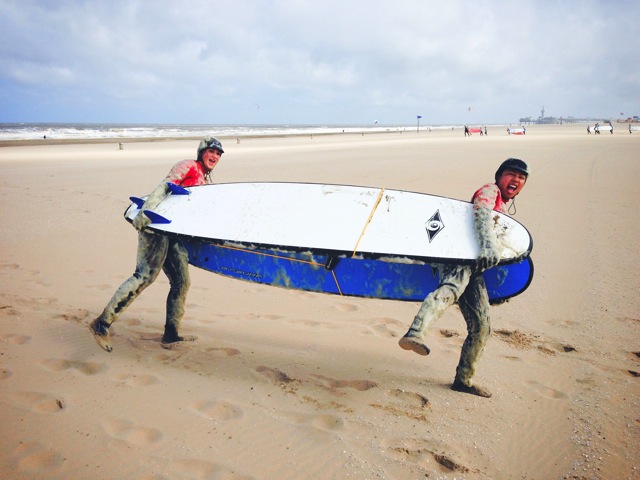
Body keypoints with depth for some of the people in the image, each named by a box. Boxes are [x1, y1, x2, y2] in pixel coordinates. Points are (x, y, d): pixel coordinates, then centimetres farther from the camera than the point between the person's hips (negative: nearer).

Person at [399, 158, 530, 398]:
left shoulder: (504, 209, 34)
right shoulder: (489, 191, 6)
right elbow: (482, 216, -16)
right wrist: (489, 246, -33)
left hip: (473, 267, 9)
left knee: (481, 327, 6)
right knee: (451, 288, -41)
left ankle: (463, 379, 19)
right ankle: (415, 333, -63)